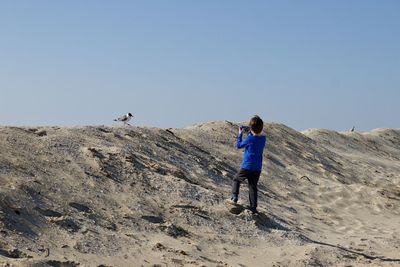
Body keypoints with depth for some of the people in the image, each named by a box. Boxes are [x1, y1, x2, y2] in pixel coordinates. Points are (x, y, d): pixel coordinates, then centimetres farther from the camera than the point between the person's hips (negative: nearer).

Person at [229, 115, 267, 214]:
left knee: (236, 180, 18)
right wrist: (250, 133, 13)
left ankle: (234, 198, 8)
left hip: (247, 167, -5)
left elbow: (239, 145, -1)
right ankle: (253, 207, 8)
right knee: (253, 187, 12)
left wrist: (240, 134, 8)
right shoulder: (263, 138, 0)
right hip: (257, 169, 5)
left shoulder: (250, 138, -17)